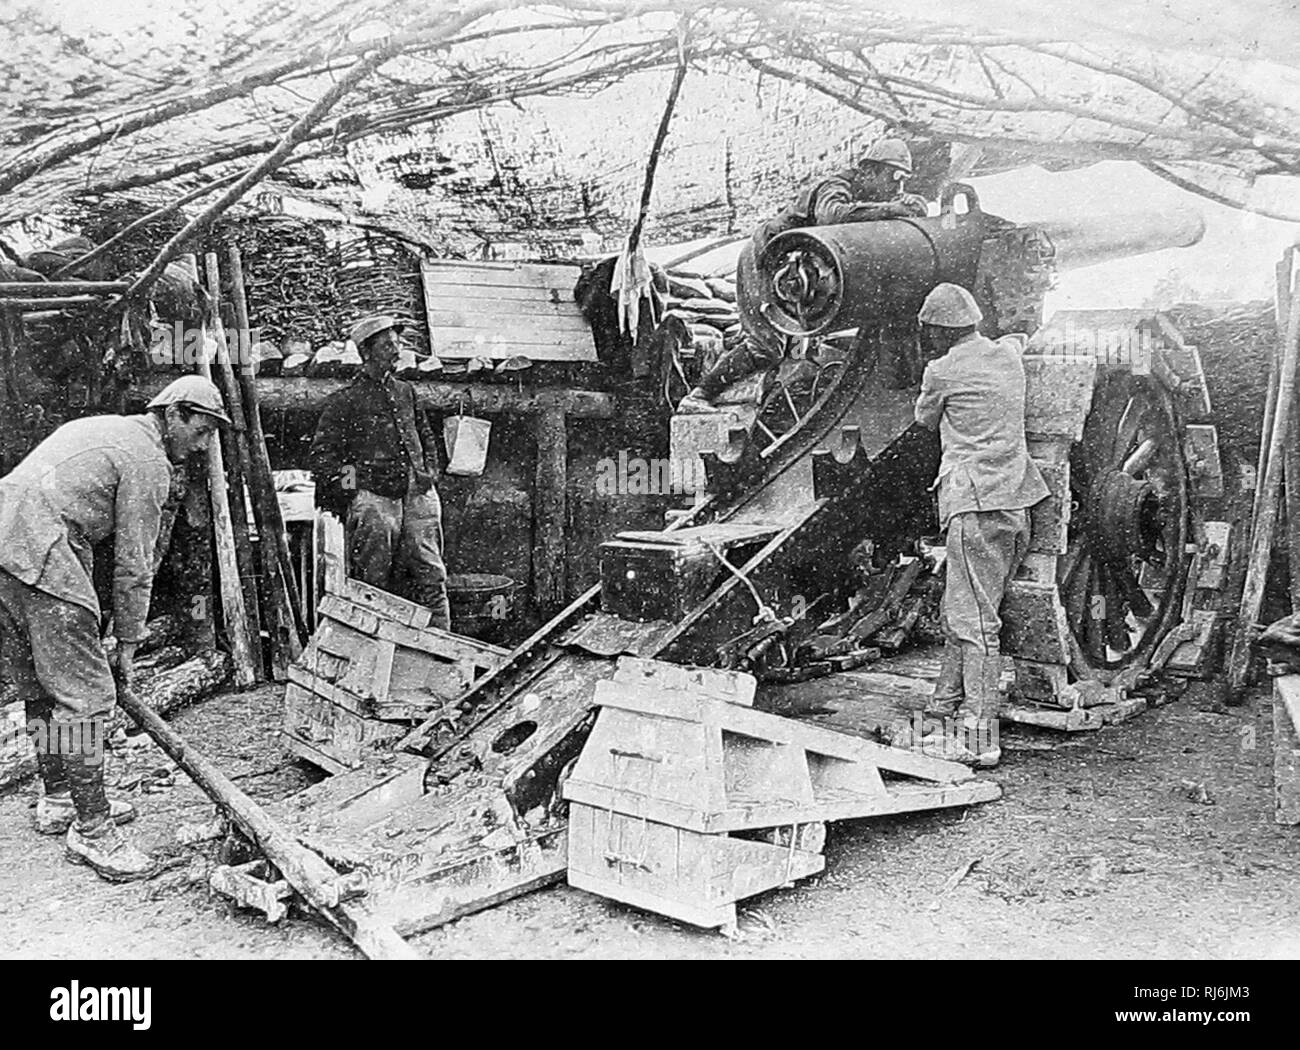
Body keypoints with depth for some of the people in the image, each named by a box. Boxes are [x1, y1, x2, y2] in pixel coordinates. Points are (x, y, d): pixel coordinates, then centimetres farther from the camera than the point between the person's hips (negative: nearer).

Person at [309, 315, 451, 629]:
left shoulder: (406, 392, 17)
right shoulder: (344, 401, 1)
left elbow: (427, 437, 29)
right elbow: (321, 455, 2)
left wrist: (427, 471, 16)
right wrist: (346, 475, -8)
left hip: (416, 495, 4)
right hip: (374, 497, -4)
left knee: (431, 577, -2)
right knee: (373, 585, -2)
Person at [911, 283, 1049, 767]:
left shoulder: (942, 370, -6)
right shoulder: (1008, 354, 12)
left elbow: (925, 420, 12)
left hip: (975, 501, -7)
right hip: (1016, 502, 8)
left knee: (975, 619, -7)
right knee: (960, 607, 18)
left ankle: (979, 735, -6)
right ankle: (948, 700, 29)